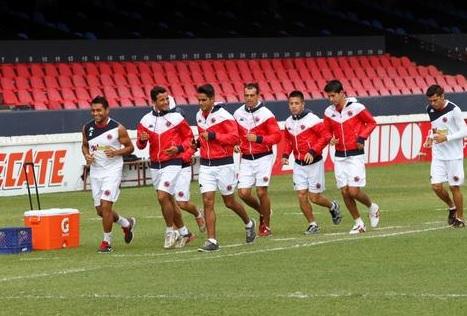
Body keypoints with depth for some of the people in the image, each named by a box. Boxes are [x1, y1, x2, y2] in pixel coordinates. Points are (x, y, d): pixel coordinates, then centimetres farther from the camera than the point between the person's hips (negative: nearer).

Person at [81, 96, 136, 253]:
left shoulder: (118, 129, -11)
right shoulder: (87, 128, 2)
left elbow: (130, 147, -1)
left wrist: (116, 152, -19)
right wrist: (87, 155, -3)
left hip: (112, 171, -6)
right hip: (95, 171, 6)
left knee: (105, 206, -15)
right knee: (100, 210, 10)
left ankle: (107, 242, 0)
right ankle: (127, 224, 37)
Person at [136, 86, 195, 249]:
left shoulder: (176, 118, -6)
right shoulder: (146, 120, 5)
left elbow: (189, 137, 1)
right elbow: (140, 145, 11)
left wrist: (179, 148, -16)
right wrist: (142, 140, -12)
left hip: (172, 163, -5)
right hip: (155, 166, 5)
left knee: (163, 197, -18)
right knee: (169, 201, 12)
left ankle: (171, 230, -1)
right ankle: (184, 233, 26)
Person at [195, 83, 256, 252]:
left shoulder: (223, 116, -13)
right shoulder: (199, 116, 10)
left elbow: (235, 137, -19)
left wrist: (213, 136, -24)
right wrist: (199, 141, 5)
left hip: (223, 164, -5)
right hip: (206, 165, 5)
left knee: (229, 202, 8)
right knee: (207, 202, -6)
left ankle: (249, 224, 36)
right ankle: (212, 241, -6)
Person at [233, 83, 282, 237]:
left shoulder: (265, 114, -9)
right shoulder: (238, 114, 5)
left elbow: (277, 136, -10)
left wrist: (258, 139, -21)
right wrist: (236, 145, -1)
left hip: (263, 158, -4)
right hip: (246, 159, 4)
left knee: (261, 192, -7)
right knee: (243, 193, -4)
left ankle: (266, 226, 10)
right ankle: (263, 212, 25)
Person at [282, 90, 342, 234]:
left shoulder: (312, 119, -15)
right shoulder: (289, 122, 5)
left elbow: (326, 136, -16)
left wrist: (313, 152, -23)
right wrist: (285, 154, 3)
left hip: (314, 163, -5)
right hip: (299, 164, 5)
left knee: (314, 197, -1)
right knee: (301, 195, -2)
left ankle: (333, 206, 29)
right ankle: (312, 224, 12)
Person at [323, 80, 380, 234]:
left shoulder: (356, 107, -11)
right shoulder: (329, 112, 3)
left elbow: (371, 123, 0)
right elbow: (327, 131, 16)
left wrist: (362, 138, -12)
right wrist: (331, 139, -6)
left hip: (355, 155, -5)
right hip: (339, 156, 5)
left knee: (354, 191, -10)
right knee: (345, 192, 2)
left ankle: (372, 207, 19)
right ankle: (358, 223, 15)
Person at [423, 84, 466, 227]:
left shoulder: (453, 110, -14)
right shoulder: (430, 109, 4)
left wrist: (446, 138, -22)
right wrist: (430, 138, 2)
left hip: (454, 155, -5)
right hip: (438, 155, 5)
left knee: (454, 187, -1)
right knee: (436, 186, -4)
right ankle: (451, 207, 24)